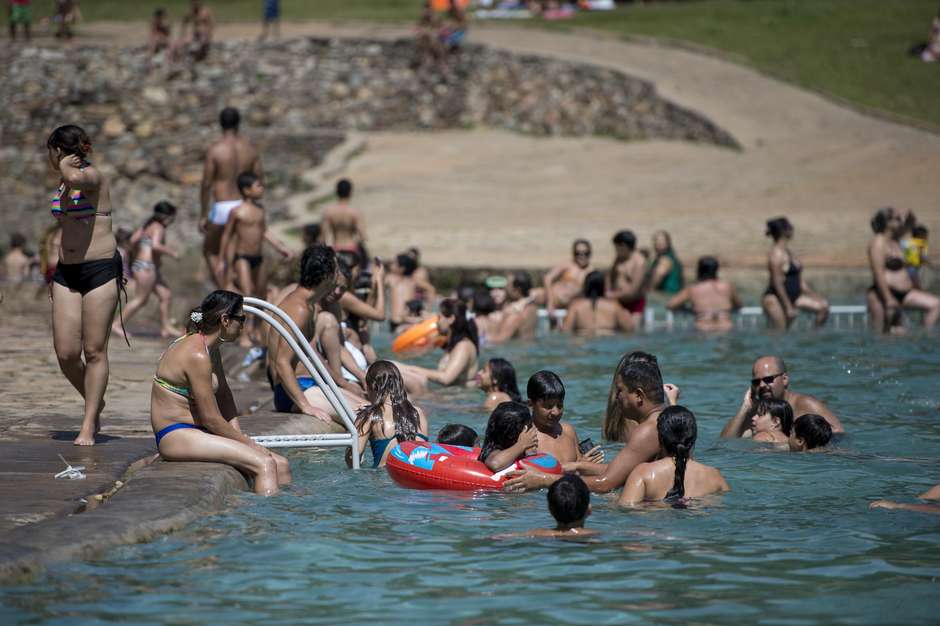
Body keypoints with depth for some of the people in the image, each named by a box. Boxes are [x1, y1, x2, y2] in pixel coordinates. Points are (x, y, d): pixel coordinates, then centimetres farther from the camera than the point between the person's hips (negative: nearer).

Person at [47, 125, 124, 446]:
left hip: (100, 268, -7)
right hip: (67, 271, 7)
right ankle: (95, 403, 23)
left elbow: (75, 179, -35)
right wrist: (57, 273, 28)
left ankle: (88, 426, 3)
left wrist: (66, 166, -12)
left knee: (94, 351, -3)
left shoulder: (93, 176, -9)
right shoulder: (63, 182, 15)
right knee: (66, 353, -1)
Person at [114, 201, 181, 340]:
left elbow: (133, 240, 15)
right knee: (141, 299, -4)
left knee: (166, 295, 11)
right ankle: (117, 325, 1)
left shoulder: (148, 225, 16)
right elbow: (155, 245, -28)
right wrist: (171, 251, -17)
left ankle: (166, 327, 16)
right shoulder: (158, 228, -12)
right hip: (146, 267, -11)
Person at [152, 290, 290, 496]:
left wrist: (238, 434, -1)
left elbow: (224, 395, 15)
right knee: (264, 464, -23)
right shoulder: (197, 355, -21)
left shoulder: (212, 350, 11)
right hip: (177, 437, -10)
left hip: (197, 432, 10)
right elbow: (211, 419, -19)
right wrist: (248, 443, -9)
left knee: (281, 465, 1)